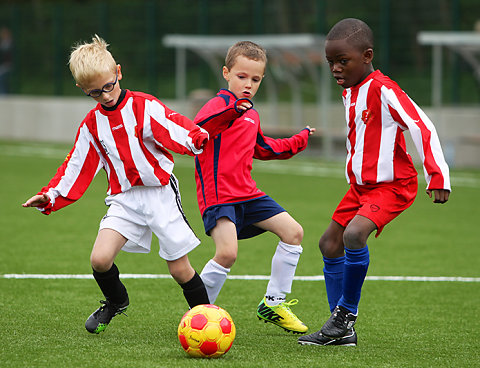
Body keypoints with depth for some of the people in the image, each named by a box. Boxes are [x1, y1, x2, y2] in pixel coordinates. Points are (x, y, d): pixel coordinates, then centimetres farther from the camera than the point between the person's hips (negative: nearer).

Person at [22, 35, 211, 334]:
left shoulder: (145, 107, -6)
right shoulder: (92, 124, 9)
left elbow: (174, 129, -20)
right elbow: (77, 167, 15)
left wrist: (197, 139, -41)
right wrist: (51, 197, 7)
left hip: (160, 194, -4)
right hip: (124, 198, 4)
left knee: (180, 269, -3)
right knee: (100, 259, -15)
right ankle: (116, 301, 16)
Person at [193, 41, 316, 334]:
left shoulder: (251, 115, 20)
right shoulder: (220, 104, -10)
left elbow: (263, 149, 37)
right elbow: (195, 131, -32)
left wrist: (298, 141, 42)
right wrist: (231, 111, -45)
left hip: (247, 194, 9)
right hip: (218, 196, -9)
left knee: (294, 232, 6)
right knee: (228, 252, -26)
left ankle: (273, 304, 16)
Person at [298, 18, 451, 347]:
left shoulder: (383, 90, -19)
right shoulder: (349, 93, 10)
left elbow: (422, 126, -23)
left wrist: (437, 176, -27)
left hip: (393, 185, -10)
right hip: (361, 185, 10)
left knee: (354, 234, -29)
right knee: (330, 243, 7)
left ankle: (346, 315, -14)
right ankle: (342, 330, 13)